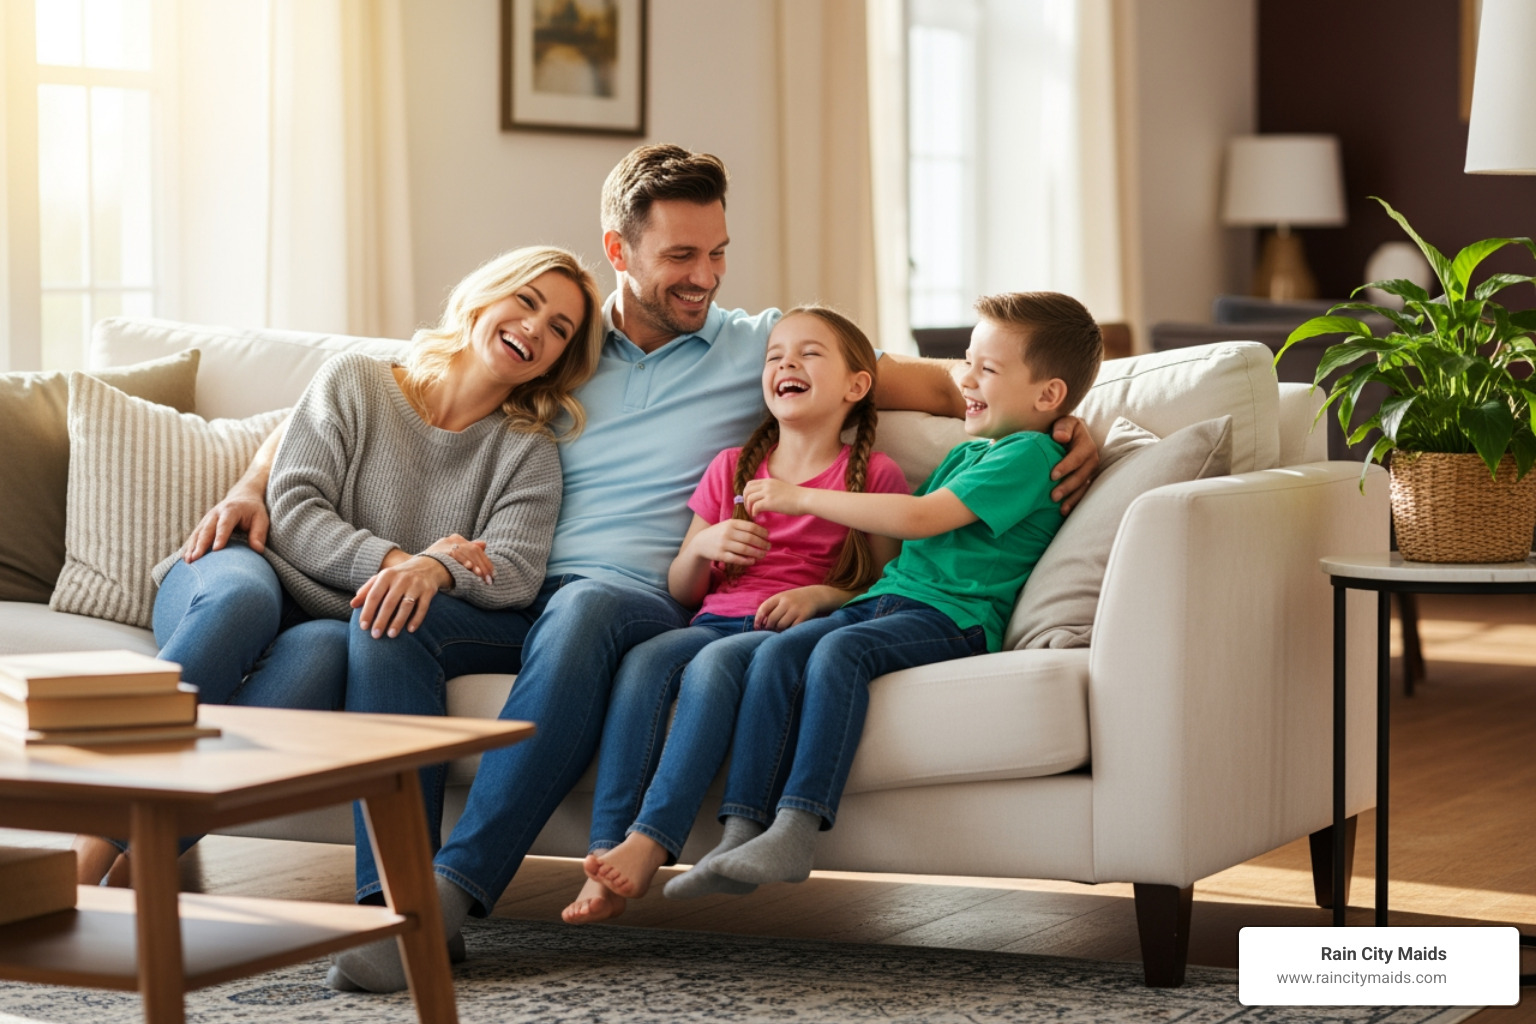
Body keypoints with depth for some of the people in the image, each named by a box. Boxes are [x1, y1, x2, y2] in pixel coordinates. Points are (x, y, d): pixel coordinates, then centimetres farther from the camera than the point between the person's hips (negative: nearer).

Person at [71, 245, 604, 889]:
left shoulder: (529, 455, 13)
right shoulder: (353, 383, 10)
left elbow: (517, 571, -6)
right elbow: (293, 510, -1)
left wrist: (436, 569, -28)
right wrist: (393, 559, -16)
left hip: (356, 625, 0)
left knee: (322, 648, -37)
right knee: (242, 594, -37)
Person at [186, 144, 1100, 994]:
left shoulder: (758, 347, 15)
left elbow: (939, 385, 10)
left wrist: (1053, 420, -7)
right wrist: (256, 481, 5)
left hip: (642, 599, -2)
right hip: (510, 599, 2)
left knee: (583, 609, -39)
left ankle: (457, 885, -42)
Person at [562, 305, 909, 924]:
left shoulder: (873, 477, 11)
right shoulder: (731, 468, 23)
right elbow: (681, 592, 23)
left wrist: (821, 594, -11)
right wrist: (704, 546, 1)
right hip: (715, 620, 4)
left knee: (713, 663, -36)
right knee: (643, 660, -30)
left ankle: (649, 845, -44)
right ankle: (605, 857, -40)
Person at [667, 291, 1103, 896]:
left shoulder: (1030, 454, -3)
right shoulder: (968, 452, 29)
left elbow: (919, 517, -12)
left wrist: (804, 498, -7)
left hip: (955, 617, -8)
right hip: (885, 597, 8)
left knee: (840, 650, -34)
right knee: (777, 652, -18)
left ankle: (796, 833, -42)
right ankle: (741, 834, -29)